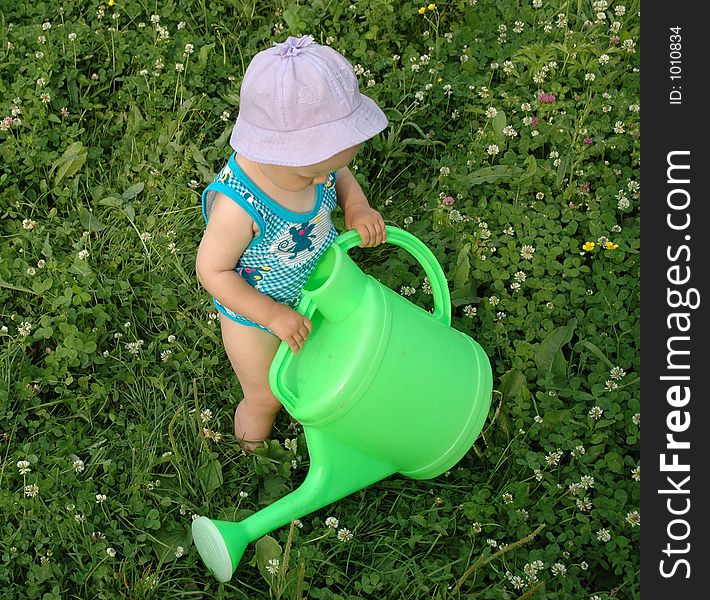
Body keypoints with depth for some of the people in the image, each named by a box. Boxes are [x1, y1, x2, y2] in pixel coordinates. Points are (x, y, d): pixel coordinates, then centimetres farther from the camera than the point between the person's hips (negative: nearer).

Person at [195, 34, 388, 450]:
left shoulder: (310, 158, -24)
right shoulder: (238, 206, -42)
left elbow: (342, 177, 0)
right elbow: (212, 270, -29)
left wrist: (357, 208, -21)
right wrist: (274, 315, -30)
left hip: (312, 289, 5)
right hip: (254, 317, -5)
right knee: (265, 399, 20)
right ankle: (255, 455, 50)